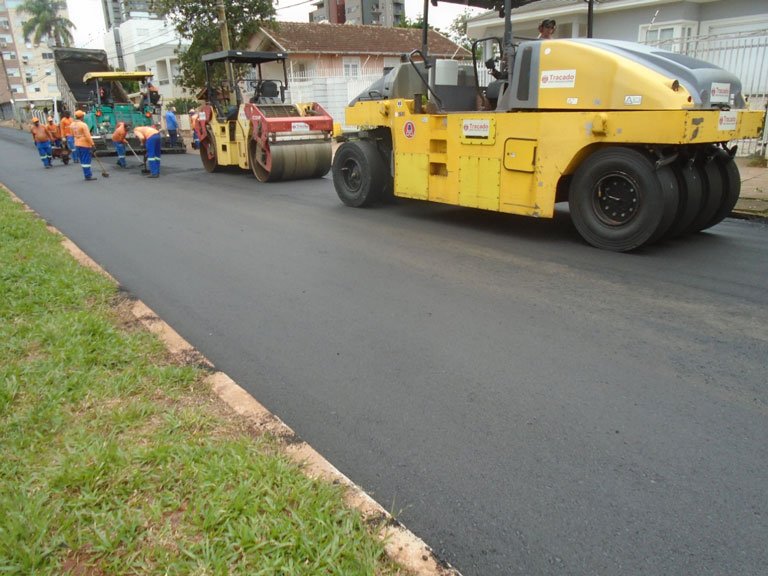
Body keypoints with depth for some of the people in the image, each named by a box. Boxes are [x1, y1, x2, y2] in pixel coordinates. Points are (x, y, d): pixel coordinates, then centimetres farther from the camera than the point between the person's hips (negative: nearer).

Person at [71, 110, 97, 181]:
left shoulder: (73, 125, 6)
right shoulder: (83, 125, -17)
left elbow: (73, 134, 15)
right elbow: (88, 136, -19)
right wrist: (92, 144, -14)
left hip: (77, 144, 8)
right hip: (85, 144, -8)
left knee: (82, 160, 12)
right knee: (86, 160, -4)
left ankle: (87, 174, 17)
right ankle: (88, 176, -3)